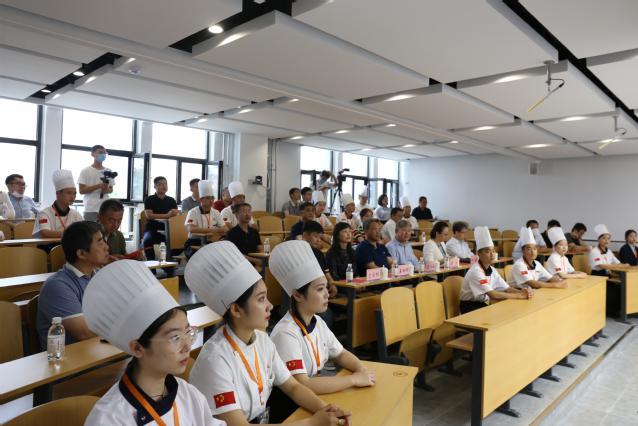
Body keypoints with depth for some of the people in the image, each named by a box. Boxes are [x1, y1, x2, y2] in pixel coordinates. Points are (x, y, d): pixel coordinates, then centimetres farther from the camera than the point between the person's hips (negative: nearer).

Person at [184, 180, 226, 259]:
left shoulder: (216, 213, 10)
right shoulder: (193, 212, -4)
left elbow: (225, 229, 6)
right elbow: (191, 229, -20)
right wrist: (211, 230, -22)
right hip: (194, 244, -5)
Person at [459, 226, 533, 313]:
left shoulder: (492, 270, 3)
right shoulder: (475, 271, -22)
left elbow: (506, 288, 0)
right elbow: (493, 295, -27)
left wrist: (522, 292, -20)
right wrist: (519, 296, -25)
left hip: (483, 305, 7)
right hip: (469, 308, -7)